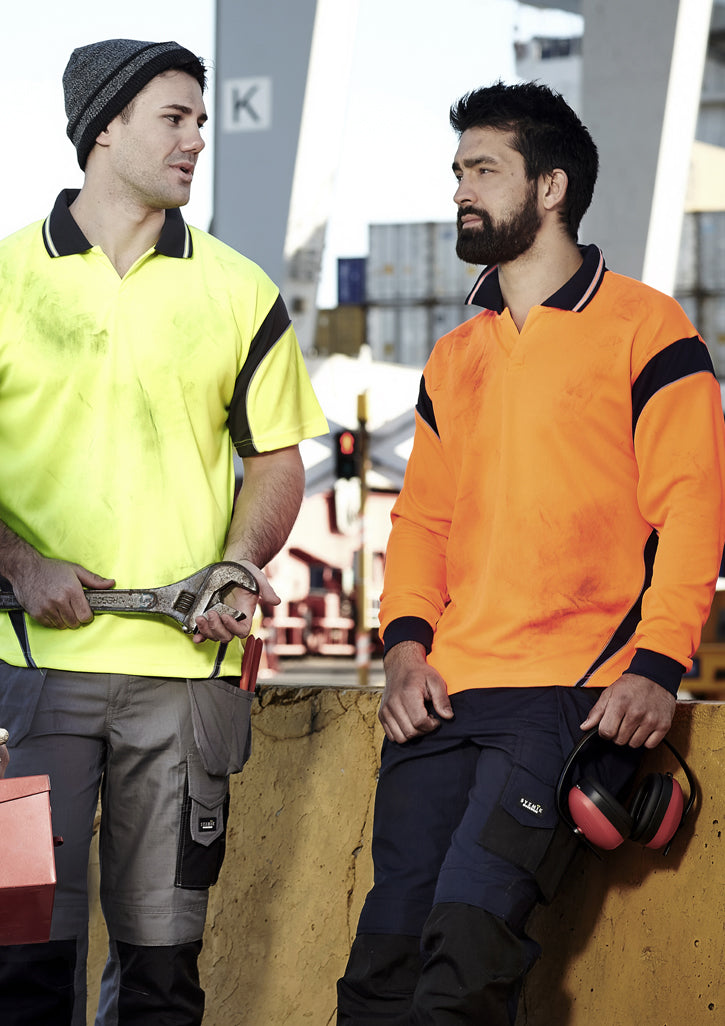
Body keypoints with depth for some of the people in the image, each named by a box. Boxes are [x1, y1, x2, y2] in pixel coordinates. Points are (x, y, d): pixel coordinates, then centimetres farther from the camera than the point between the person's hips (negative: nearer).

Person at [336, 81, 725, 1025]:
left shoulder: (643, 328, 2)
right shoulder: (454, 359, 22)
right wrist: (407, 644, 5)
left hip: (573, 698, -6)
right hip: (443, 699, 6)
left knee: (470, 929, -20)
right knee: (390, 945, -3)